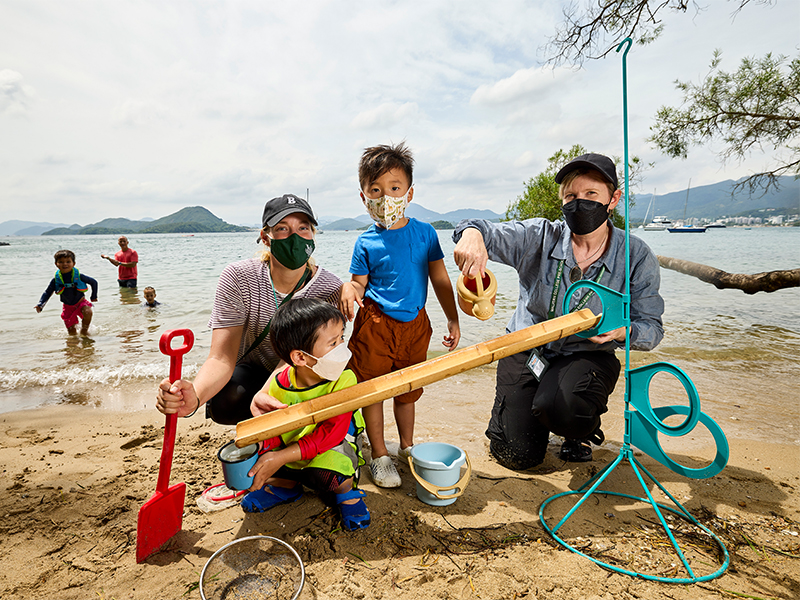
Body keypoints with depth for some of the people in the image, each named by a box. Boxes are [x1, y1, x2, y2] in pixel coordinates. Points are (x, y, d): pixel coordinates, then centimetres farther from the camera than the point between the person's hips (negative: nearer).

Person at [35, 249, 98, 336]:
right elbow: (47, 292, 1)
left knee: (88, 312, -36)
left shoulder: (78, 276, -15)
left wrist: (94, 296, 2)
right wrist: (40, 304, -12)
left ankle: (84, 330, -12)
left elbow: (93, 282, -2)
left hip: (80, 302, -2)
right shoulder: (56, 279, -9)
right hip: (68, 306, 2)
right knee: (72, 333, 0)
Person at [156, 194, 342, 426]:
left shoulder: (329, 289, -24)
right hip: (252, 369, 0)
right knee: (222, 404, -31)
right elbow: (222, 358, -25)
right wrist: (195, 395, -49)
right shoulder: (238, 278, -22)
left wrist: (264, 394, -52)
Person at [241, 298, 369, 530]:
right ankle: (285, 484, 17)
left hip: (332, 448, -4)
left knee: (325, 475, -35)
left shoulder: (343, 381, -26)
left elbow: (331, 434, -28)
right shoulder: (279, 385, -17)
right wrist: (266, 454, -29)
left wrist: (282, 457, -34)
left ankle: (347, 489, 3)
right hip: (290, 445, 4)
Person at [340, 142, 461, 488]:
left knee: (407, 389, 17)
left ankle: (407, 447, 37)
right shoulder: (366, 243, -5)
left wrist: (453, 319, 6)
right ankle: (379, 456, 23)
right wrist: (348, 288, -26)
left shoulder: (425, 233, 0)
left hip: (414, 324, 2)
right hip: (375, 324, -2)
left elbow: (440, 279, 5)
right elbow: (359, 283, -1)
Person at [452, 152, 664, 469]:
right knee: (516, 455, -2)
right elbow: (493, 233, -24)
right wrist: (473, 232, -49)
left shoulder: (637, 257, -9)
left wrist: (623, 331, -28)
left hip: (586, 356, 0)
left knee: (558, 406, -34)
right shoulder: (539, 237, -11)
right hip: (526, 349, 1)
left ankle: (583, 427, 7)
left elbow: (651, 327, -4)